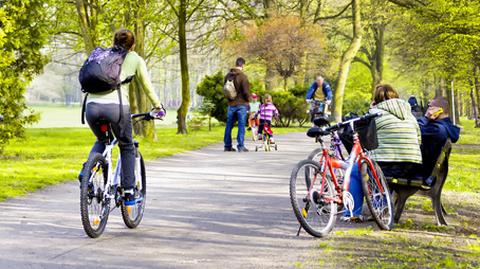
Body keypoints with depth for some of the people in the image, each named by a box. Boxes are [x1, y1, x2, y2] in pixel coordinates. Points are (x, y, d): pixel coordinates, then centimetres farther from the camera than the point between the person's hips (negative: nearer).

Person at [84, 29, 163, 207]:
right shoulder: (135, 59, 16)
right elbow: (147, 86, 22)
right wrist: (157, 106, 36)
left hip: (92, 106, 3)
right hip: (116, 106, -3)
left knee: (101, 141, 30)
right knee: (127, 147, 20)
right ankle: (128, 192, 17)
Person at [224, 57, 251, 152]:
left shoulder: (228, 76, 4)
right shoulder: (243, 76, -14)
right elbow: (246, 91, -15)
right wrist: (248, 100, 2)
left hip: (231, 104, 5)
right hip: (241, 104, -5)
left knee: (229, 126, 13)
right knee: (241, 126, -2)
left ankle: (227, 145, 17)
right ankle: (241, 146, -4)